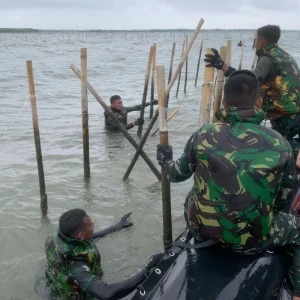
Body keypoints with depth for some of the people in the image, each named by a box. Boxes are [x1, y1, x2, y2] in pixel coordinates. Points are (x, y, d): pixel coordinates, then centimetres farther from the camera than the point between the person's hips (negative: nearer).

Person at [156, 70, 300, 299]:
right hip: (254, 240, -1)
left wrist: (165, 160, 31)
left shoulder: (202, 137, -8)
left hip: (203, 230, 2)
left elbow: (178, 174, 8)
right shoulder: (280, 144, -9)